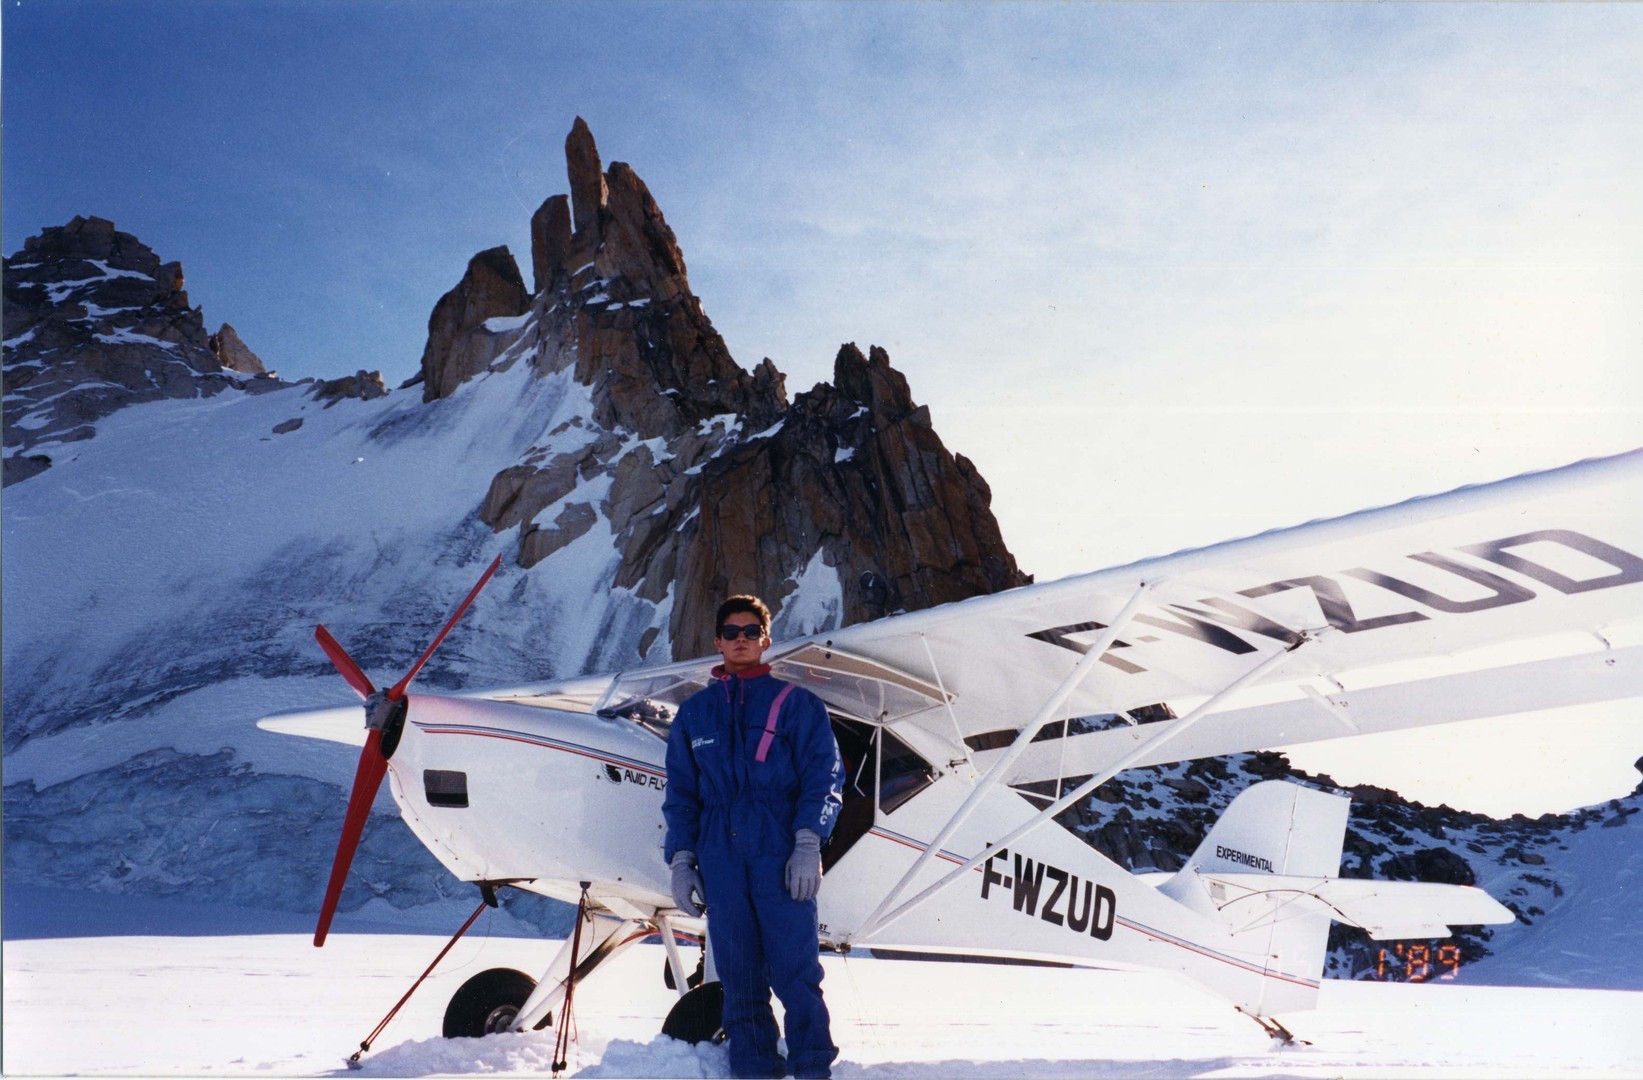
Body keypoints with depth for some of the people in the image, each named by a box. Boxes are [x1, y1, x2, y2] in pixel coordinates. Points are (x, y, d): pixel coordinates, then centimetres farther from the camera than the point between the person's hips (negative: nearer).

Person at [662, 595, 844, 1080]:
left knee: (795, 973, -7)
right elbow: (680, 792, 17)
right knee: (739, 980, 6)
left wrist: (807, 844, -10)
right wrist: (680, 859, 7)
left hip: (780, 854, -3)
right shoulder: (694, 713, 17)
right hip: (720, 861, 3)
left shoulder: (796, 703, 8)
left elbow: (823, 775, 1)